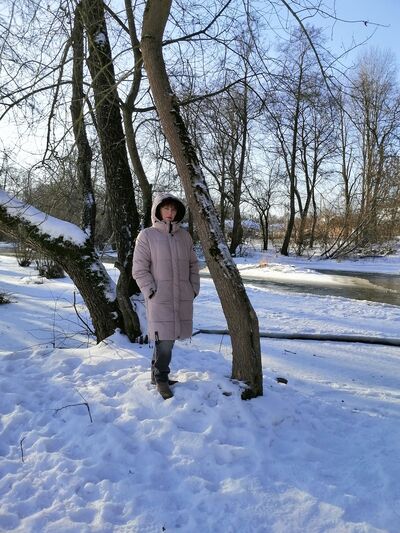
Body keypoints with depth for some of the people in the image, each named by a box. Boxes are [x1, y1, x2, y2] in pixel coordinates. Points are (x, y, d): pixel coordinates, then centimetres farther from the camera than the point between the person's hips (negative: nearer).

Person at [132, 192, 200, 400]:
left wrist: (194, 289, 8)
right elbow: (139, 269, -5)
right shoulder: (147, 236, -3)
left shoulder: (184, 236, 9)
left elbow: (193, 265, 16)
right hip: (160, 299, -5)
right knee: (165, 341, -7)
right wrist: (151, 292, -12)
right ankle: (161, 379, 13)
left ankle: (157, 373, 30)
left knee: (168, 339, 12)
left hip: (183, 299, 5)